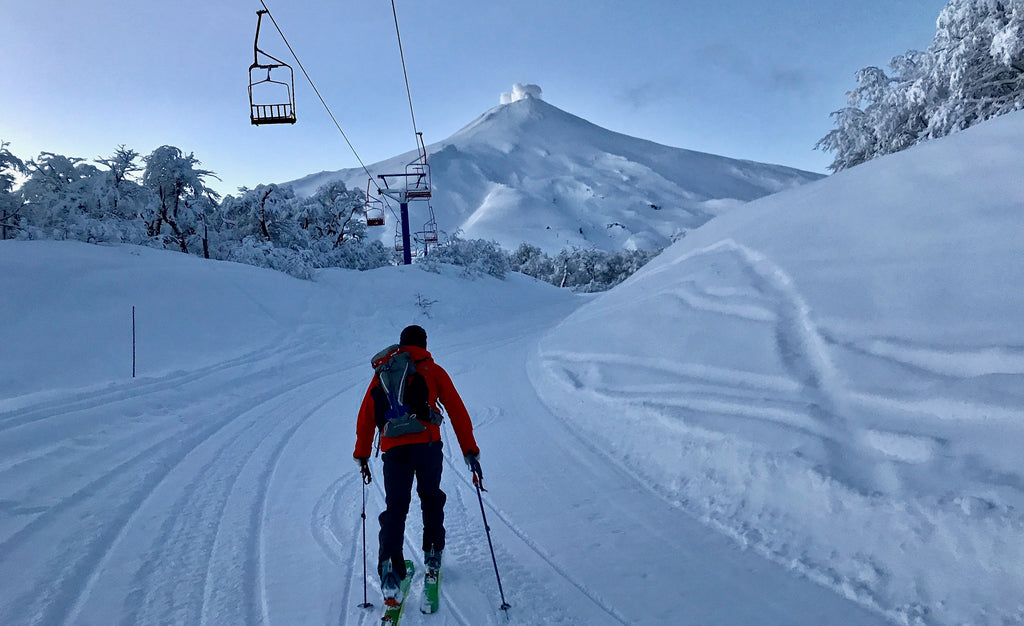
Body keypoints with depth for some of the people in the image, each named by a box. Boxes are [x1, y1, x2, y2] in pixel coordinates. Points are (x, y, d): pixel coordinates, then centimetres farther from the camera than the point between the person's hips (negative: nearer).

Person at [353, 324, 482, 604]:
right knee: (431, 498, 22)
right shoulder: (433, 371, 12)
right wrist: (470, 452, 10)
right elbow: (457, 412, 7)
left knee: (395, 509, 5)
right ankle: (433, 552, 25)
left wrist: (362, 455, 21)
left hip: (393, 448, 1)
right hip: (427, 444, -1)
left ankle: (390, 567, -11)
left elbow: (365, 416, 15)